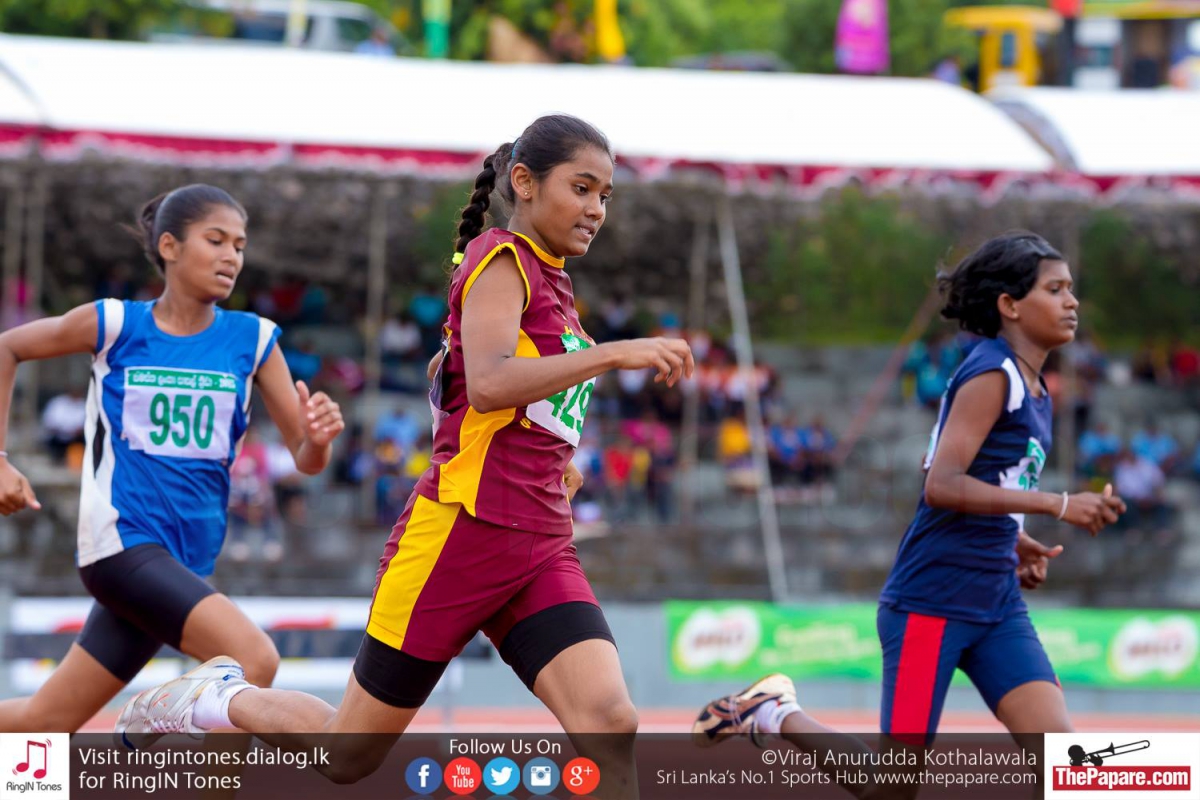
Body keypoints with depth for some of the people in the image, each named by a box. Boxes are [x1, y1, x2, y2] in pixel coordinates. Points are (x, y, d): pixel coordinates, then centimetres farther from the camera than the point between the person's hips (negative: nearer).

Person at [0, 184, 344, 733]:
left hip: (185, 559, 4)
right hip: (121, 539, -4)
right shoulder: (114, 325, -3)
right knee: (254, 660, -25)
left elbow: (307, 460, 2)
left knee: (47, 721, 8)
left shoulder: (252, 340, 3)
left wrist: (318, 437, -21)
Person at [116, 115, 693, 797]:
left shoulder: (549, 280, 18)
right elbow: (487, 386, -25)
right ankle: (218, 703, 31)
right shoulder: (502, 260, -7)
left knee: (610, 722, -17)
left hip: (541, 550, 7)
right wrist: (613, 353, -28)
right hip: (460, 533, -7)